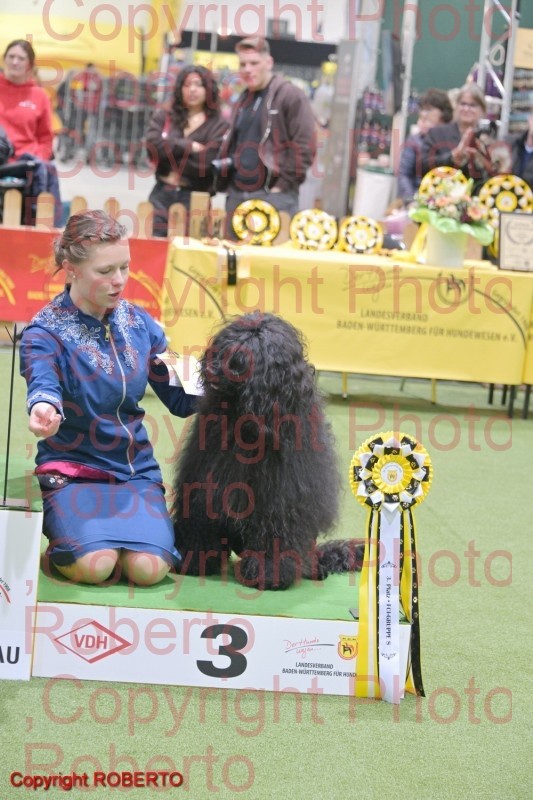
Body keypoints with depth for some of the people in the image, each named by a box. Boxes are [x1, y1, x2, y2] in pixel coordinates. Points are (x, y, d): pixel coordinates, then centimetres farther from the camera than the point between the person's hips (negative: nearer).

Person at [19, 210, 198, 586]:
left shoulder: (138, 322, 3)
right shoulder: (45, 332, -10)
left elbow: (182, 401, 7)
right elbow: (43, 383, -32)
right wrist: (45, 411, -56)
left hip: (136, 469, 3)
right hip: (73, 470, -3)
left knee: (149, 568, -23)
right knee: (96, 565, -28)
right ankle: (61, 534, 6)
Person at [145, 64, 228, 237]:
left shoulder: (218, 126, 1)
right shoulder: (163, 117, 11)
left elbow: (205, 163, -10)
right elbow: (153, 144, -6)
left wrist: (169, 151, -4)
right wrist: (188, 147, -9)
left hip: (195, 199, -2)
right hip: (162, 195, 2)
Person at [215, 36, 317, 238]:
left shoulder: (290, 96, -5)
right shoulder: (242, 101, 20)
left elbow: (304, 147, -11)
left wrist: (283, 185, -13)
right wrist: (224, 180, 13)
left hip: (274, 196, -8)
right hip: (237, 195, 8)